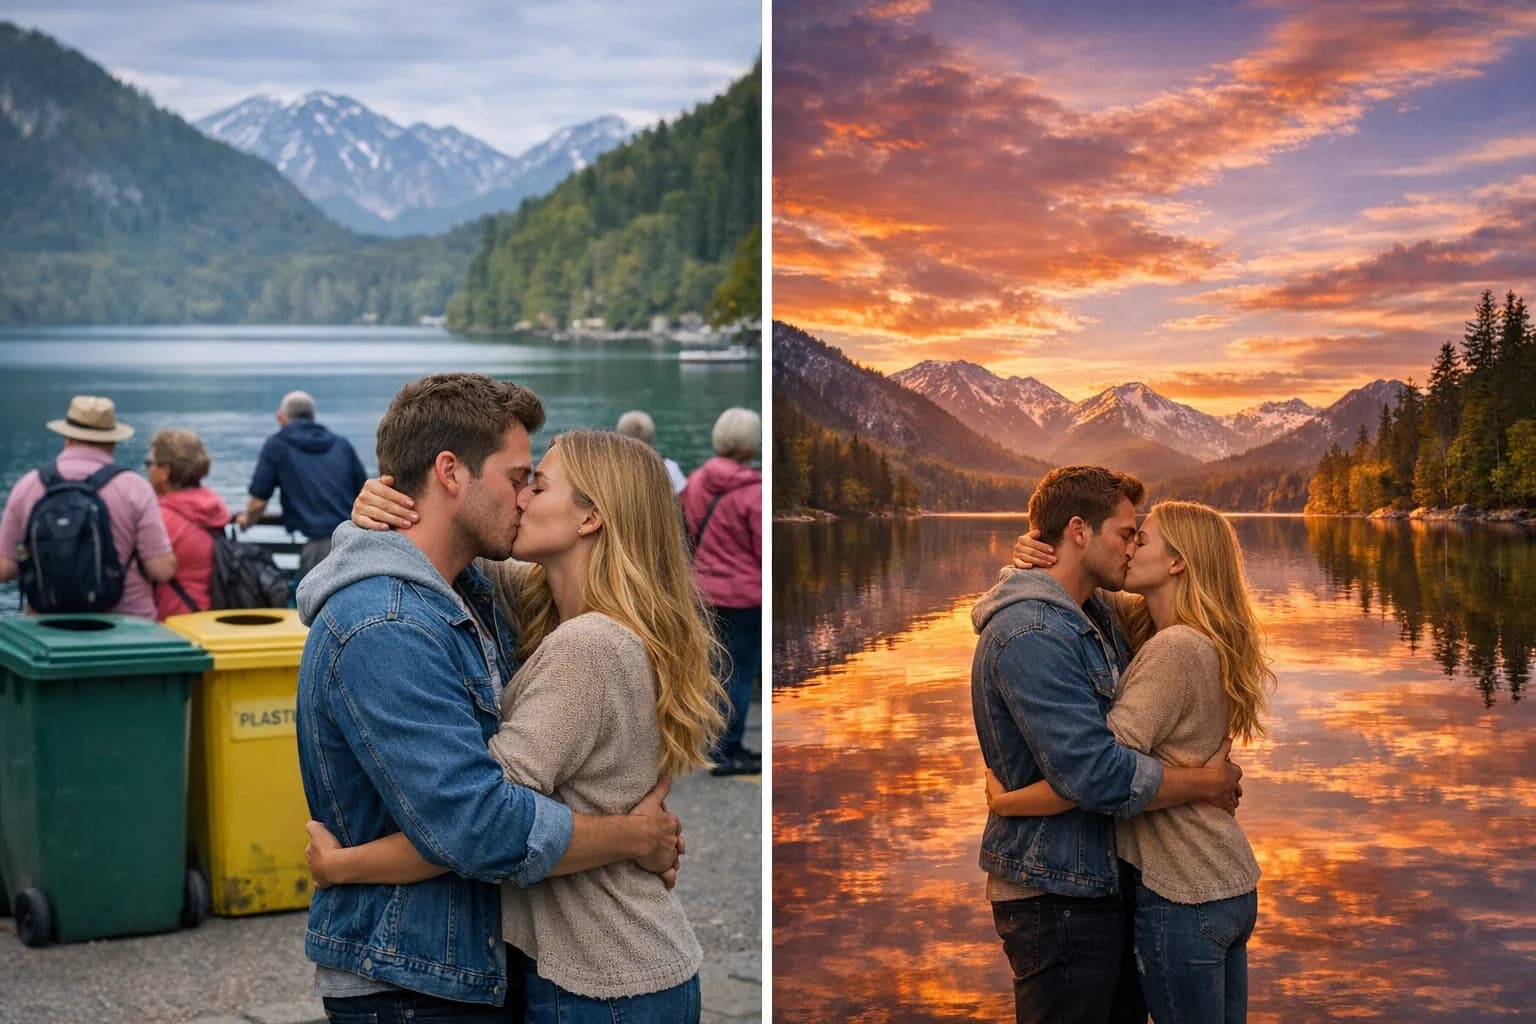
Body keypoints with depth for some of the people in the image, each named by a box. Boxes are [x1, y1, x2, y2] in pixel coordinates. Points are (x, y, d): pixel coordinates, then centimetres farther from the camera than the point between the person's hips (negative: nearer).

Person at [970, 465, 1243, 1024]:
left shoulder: (1096, 616, 10)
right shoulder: (1030, 635, -23)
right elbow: (1096, 775, -28)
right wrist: (1207, 782, -14)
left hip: (1109, 883, 10)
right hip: (1057, 898, -10)